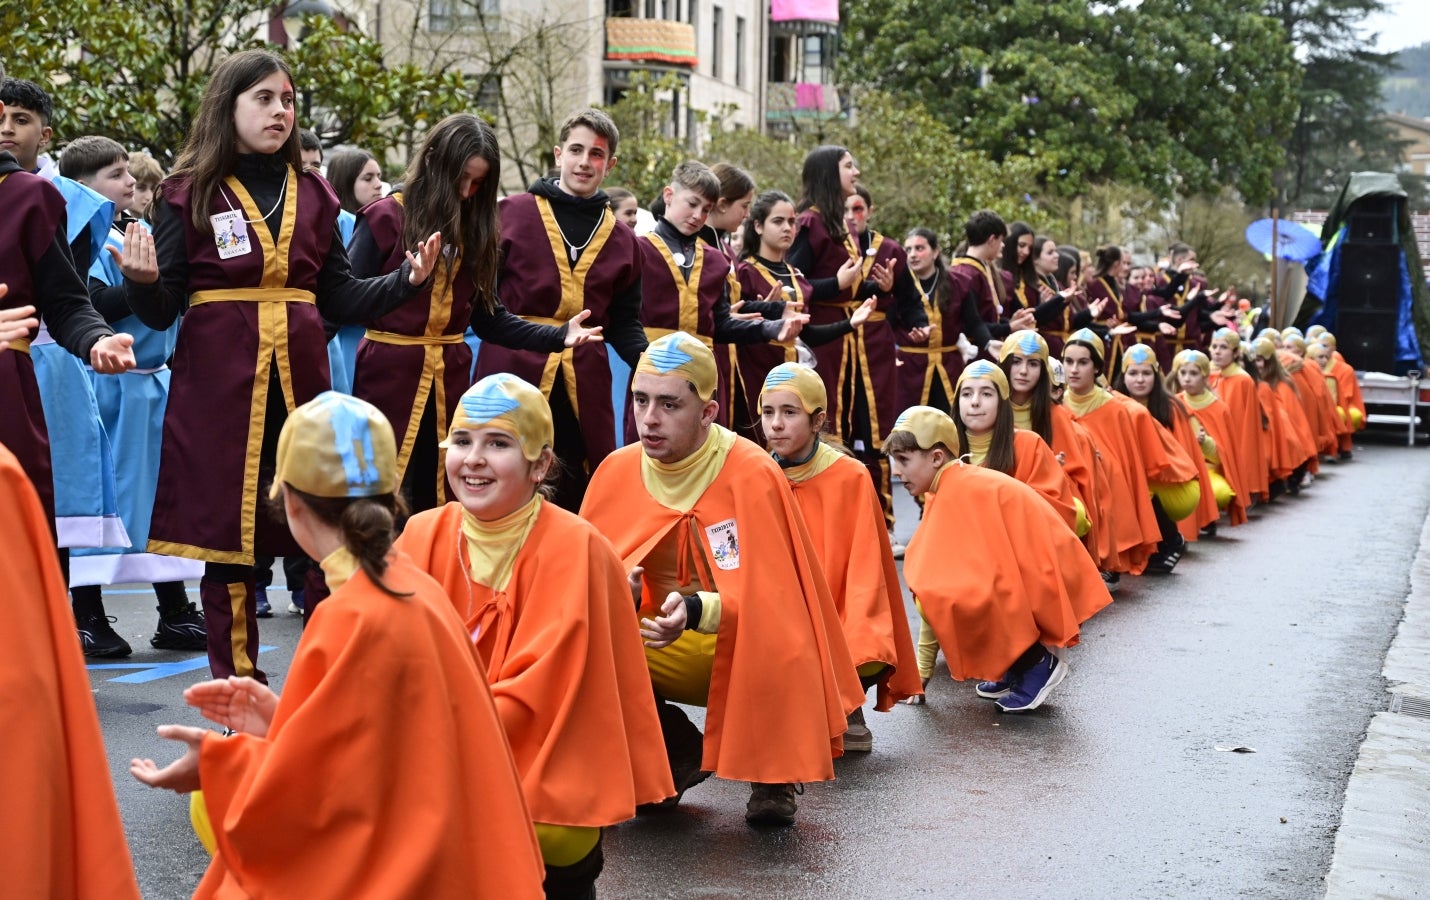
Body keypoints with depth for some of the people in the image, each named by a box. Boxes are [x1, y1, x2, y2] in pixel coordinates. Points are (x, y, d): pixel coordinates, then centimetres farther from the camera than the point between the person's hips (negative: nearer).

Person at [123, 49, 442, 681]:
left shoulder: (313, 195, 11)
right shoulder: (190, 194, 1)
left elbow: (338, 298, 11)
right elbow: (162, 311, -1)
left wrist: (406, 280, -2)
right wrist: (143, 280, -23)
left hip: (302, 375, 3)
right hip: (220, 382, -3)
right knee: (225, 529, 1)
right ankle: (237, 684, 11)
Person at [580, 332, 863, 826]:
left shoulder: (752, 476, -20)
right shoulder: (617, 471, -6)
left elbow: (767, 596, -22)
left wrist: (697, 610, -41)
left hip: (748, 653, -4)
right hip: (671, 651, 4)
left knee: (766, 642, -38)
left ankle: (772, 775, -5)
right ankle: (681, 754, 6)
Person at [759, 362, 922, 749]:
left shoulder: (850, 477, -7)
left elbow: (864, 573, -10)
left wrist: (854, 645, -23)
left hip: (841, 625, -2)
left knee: (865, 662, -30)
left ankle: (847, 714, 4)